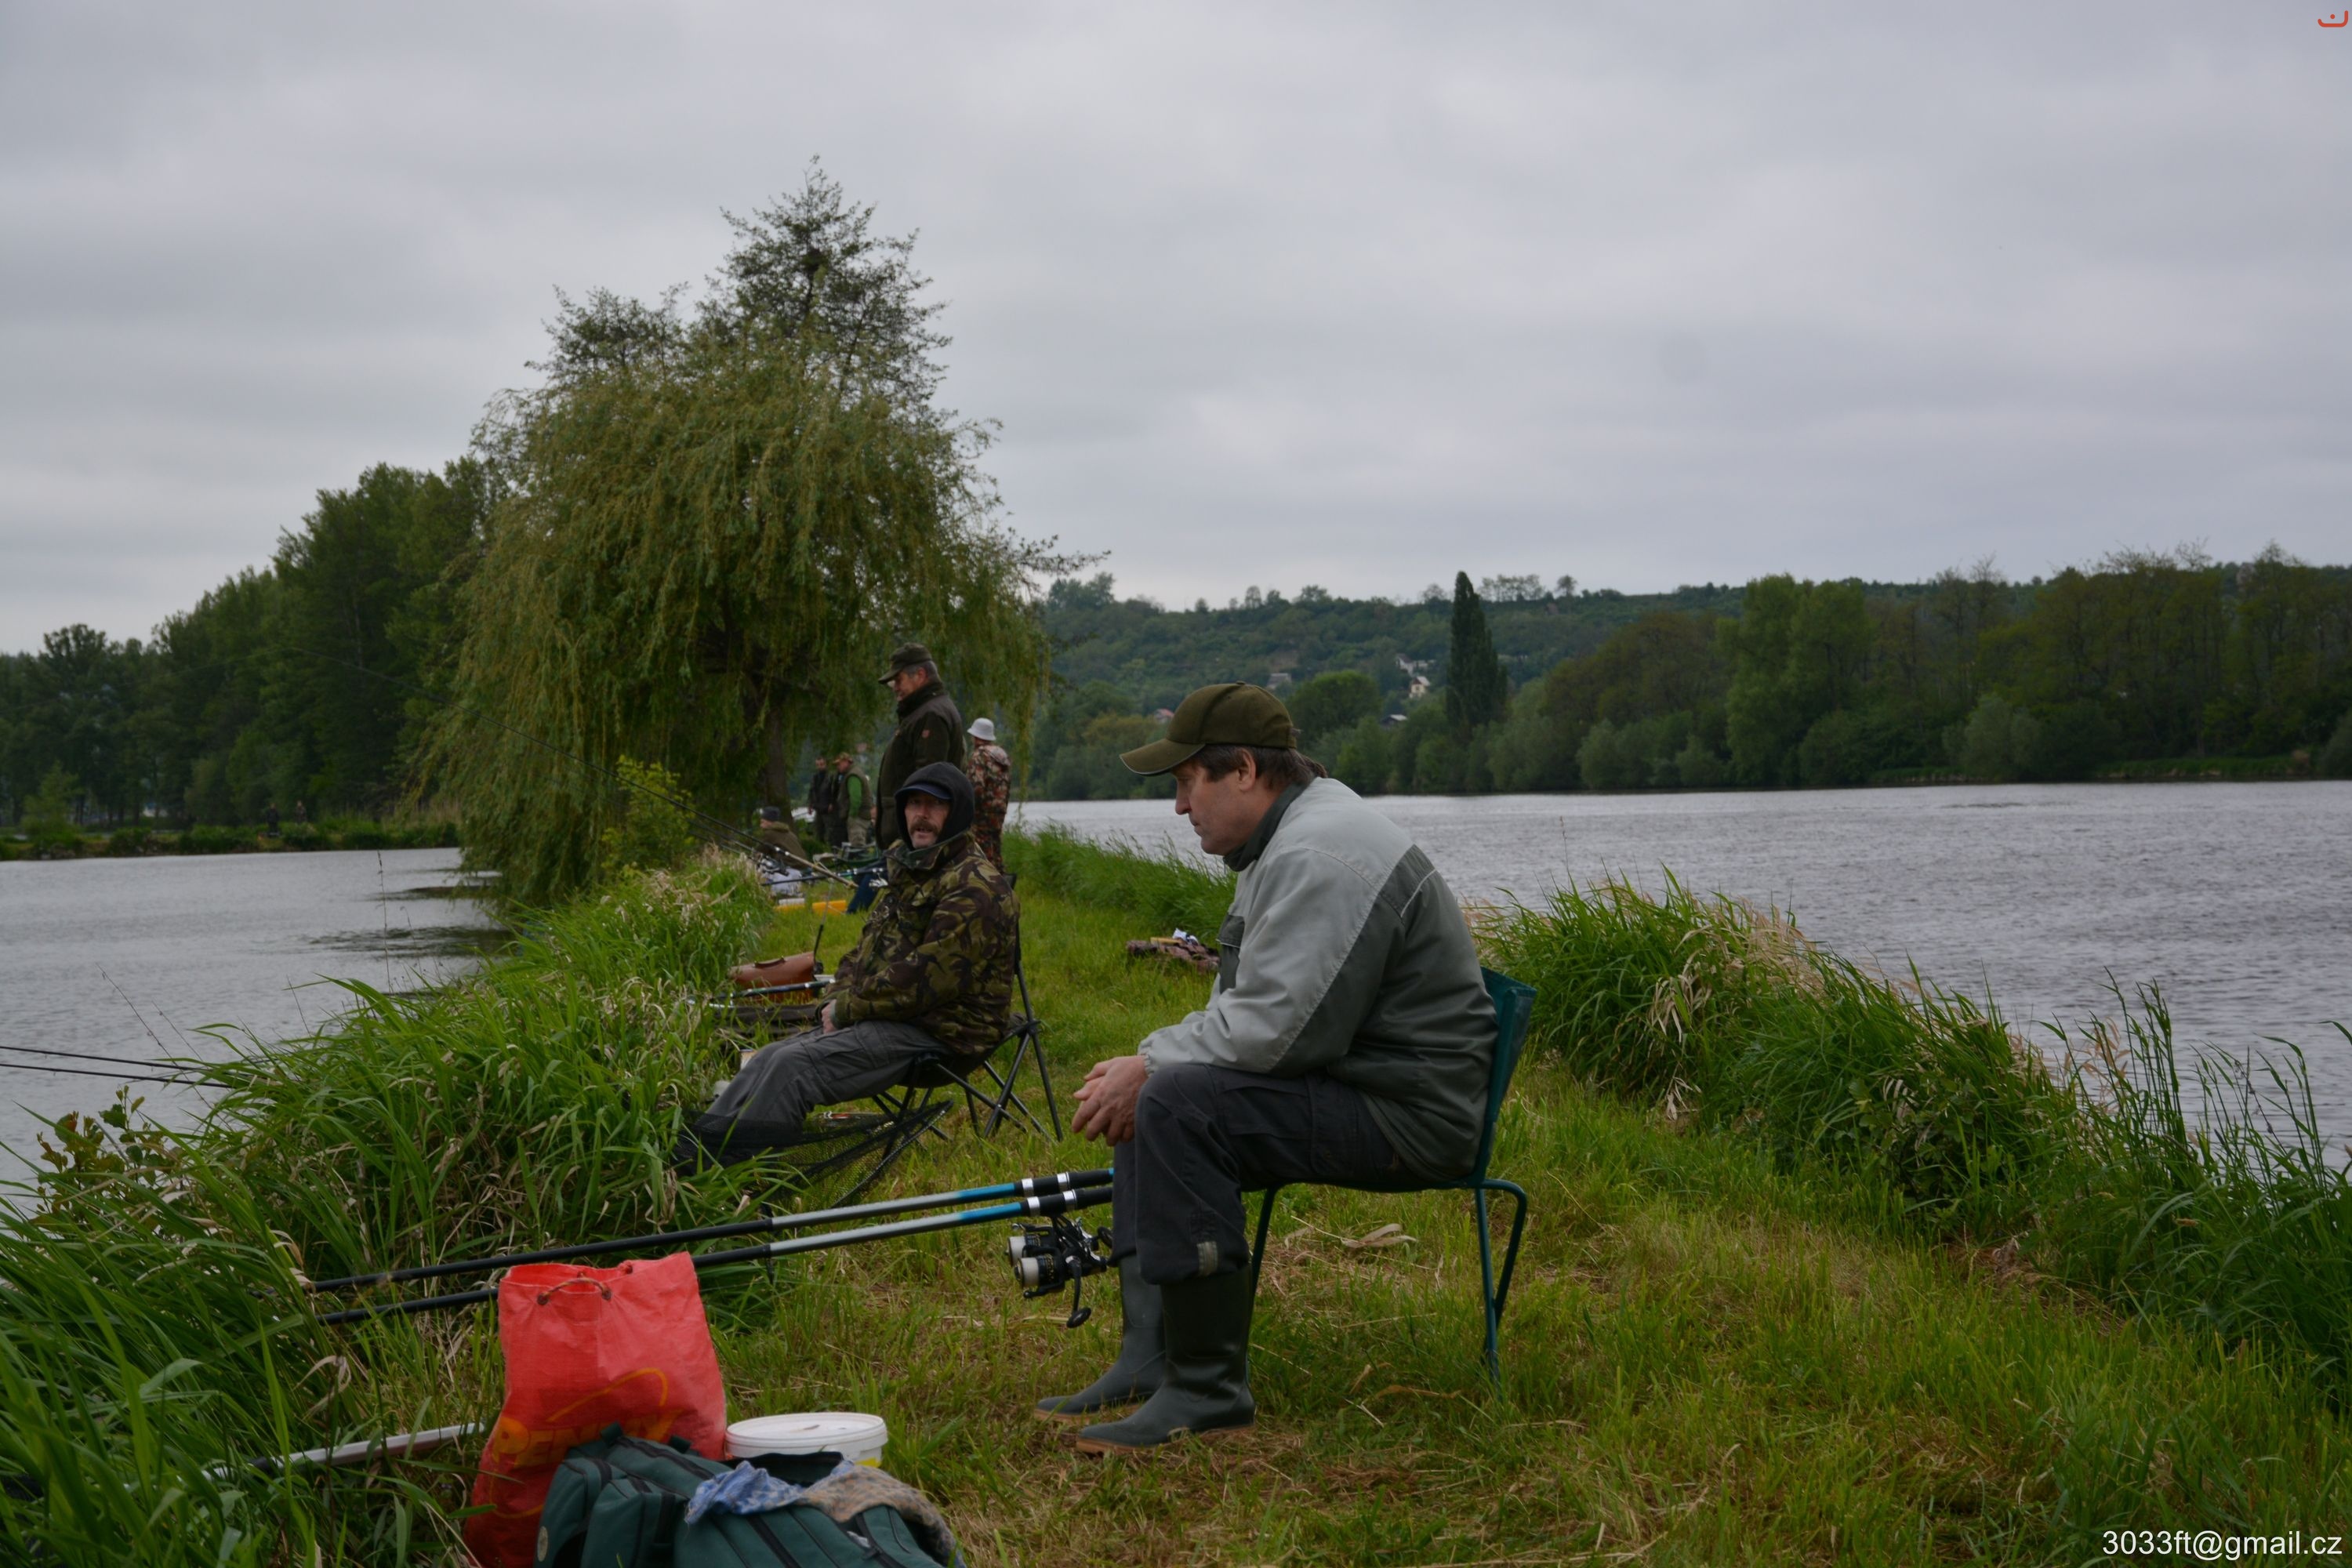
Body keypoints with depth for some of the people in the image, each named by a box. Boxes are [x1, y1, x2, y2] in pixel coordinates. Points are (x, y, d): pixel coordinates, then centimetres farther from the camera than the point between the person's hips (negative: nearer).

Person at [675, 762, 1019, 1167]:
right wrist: (837, 1000, 2)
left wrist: (847, 1009, -13)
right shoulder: (911, 871, 18)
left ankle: (697, 1166, -22)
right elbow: (867, 947, 21)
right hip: (897, 1018, 10)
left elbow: (927, 977, -21)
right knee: (770, 1059, -4)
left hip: (940, 1034, -10)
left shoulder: (975, 887, -15)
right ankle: (687, 1148, -9)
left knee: (796, 1065, -22)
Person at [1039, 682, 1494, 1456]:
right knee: (1146, 1098, 15)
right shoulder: (1287, 835, 15)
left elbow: (1269, 1028, -26)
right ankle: (1149, 1356, 11)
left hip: (1410, 1113, -12)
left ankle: (1208, 1388, -20)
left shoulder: (1321, 857, -20)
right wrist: (1146, 1063, 6)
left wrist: (1150, 1069, -12)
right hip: (1351, 1081, 12)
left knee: (1177, 1102, -26)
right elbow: (1247, 1006, 20)